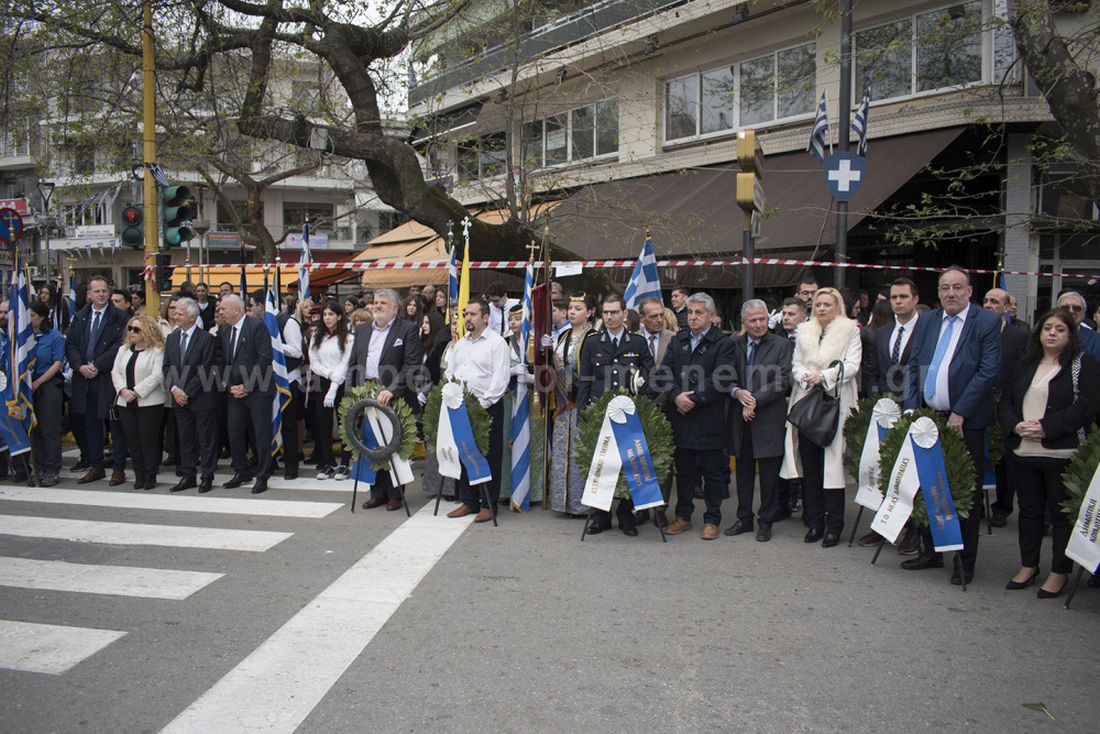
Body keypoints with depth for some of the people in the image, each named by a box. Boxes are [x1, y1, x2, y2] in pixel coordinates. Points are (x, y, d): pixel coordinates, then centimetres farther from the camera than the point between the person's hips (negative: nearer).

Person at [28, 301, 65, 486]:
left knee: (50, 429, -2)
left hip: (49, 385, -4)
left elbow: (57, 364, -7)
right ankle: (39, 469, 16)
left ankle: (52, 471, 3)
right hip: (29, 386, 4)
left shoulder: (55, 336, -3)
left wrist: (37, 383, -11)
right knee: (34, 429, 8)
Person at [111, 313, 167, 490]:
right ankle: (139, 476, 15)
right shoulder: (123, 349, 15)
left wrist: (136, 392, -18)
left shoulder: (157, 351, -6)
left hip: (149, 402, -6)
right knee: (132, 440, 7)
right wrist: (123, 390, -8)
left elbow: (157, 376, -15)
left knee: (148, 440, -2)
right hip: (125, 403, 6)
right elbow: (115, 372, 9)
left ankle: (150, 476, 8)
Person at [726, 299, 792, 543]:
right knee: (743, 470, 12)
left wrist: (755, 401, -14)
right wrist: (737, 392, -13)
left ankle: (766, 521, 15)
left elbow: (782, 382, -9)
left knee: (769, 472, 4)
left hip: (769, 418, -3)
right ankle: (744, 518, 23)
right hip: (741, 417, 3)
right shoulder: (734, 343, 6)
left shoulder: (781, 345, -2)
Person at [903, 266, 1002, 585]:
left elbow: (990, 371, -11)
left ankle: (965, 561, 15)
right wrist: (911, 409, 0)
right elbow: (913, 366, 11)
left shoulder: (987, 323, -4)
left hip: (966, 421, -5)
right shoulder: (926, 322, 11)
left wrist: (959, 412, -15)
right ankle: (930, 552, 25)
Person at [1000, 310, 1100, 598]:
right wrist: (1016, 426, -9)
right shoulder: (1022, 366, 13)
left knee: (1062, 512, 3)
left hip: (1062, 454, -5)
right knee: (1029, 509, 14)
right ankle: (1028, 566, 25)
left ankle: (1059, 573, 14)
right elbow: (1006, 401, 12)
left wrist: (1046, 428, -18)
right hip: (1022, 452, 5)